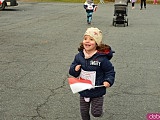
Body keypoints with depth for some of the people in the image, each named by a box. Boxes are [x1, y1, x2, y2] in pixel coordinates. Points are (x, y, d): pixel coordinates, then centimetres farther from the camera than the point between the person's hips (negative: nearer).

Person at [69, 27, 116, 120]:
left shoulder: (102, 58, -19)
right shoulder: (79, 56, -6)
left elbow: (110, 71, -7)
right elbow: (72, 70, 5)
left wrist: (108, 81, -22)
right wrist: (75, 69, -17)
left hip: (97, 92, -4)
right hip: (83, 91, 4)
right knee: (84, 112, 17)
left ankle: (99, 109, 39)